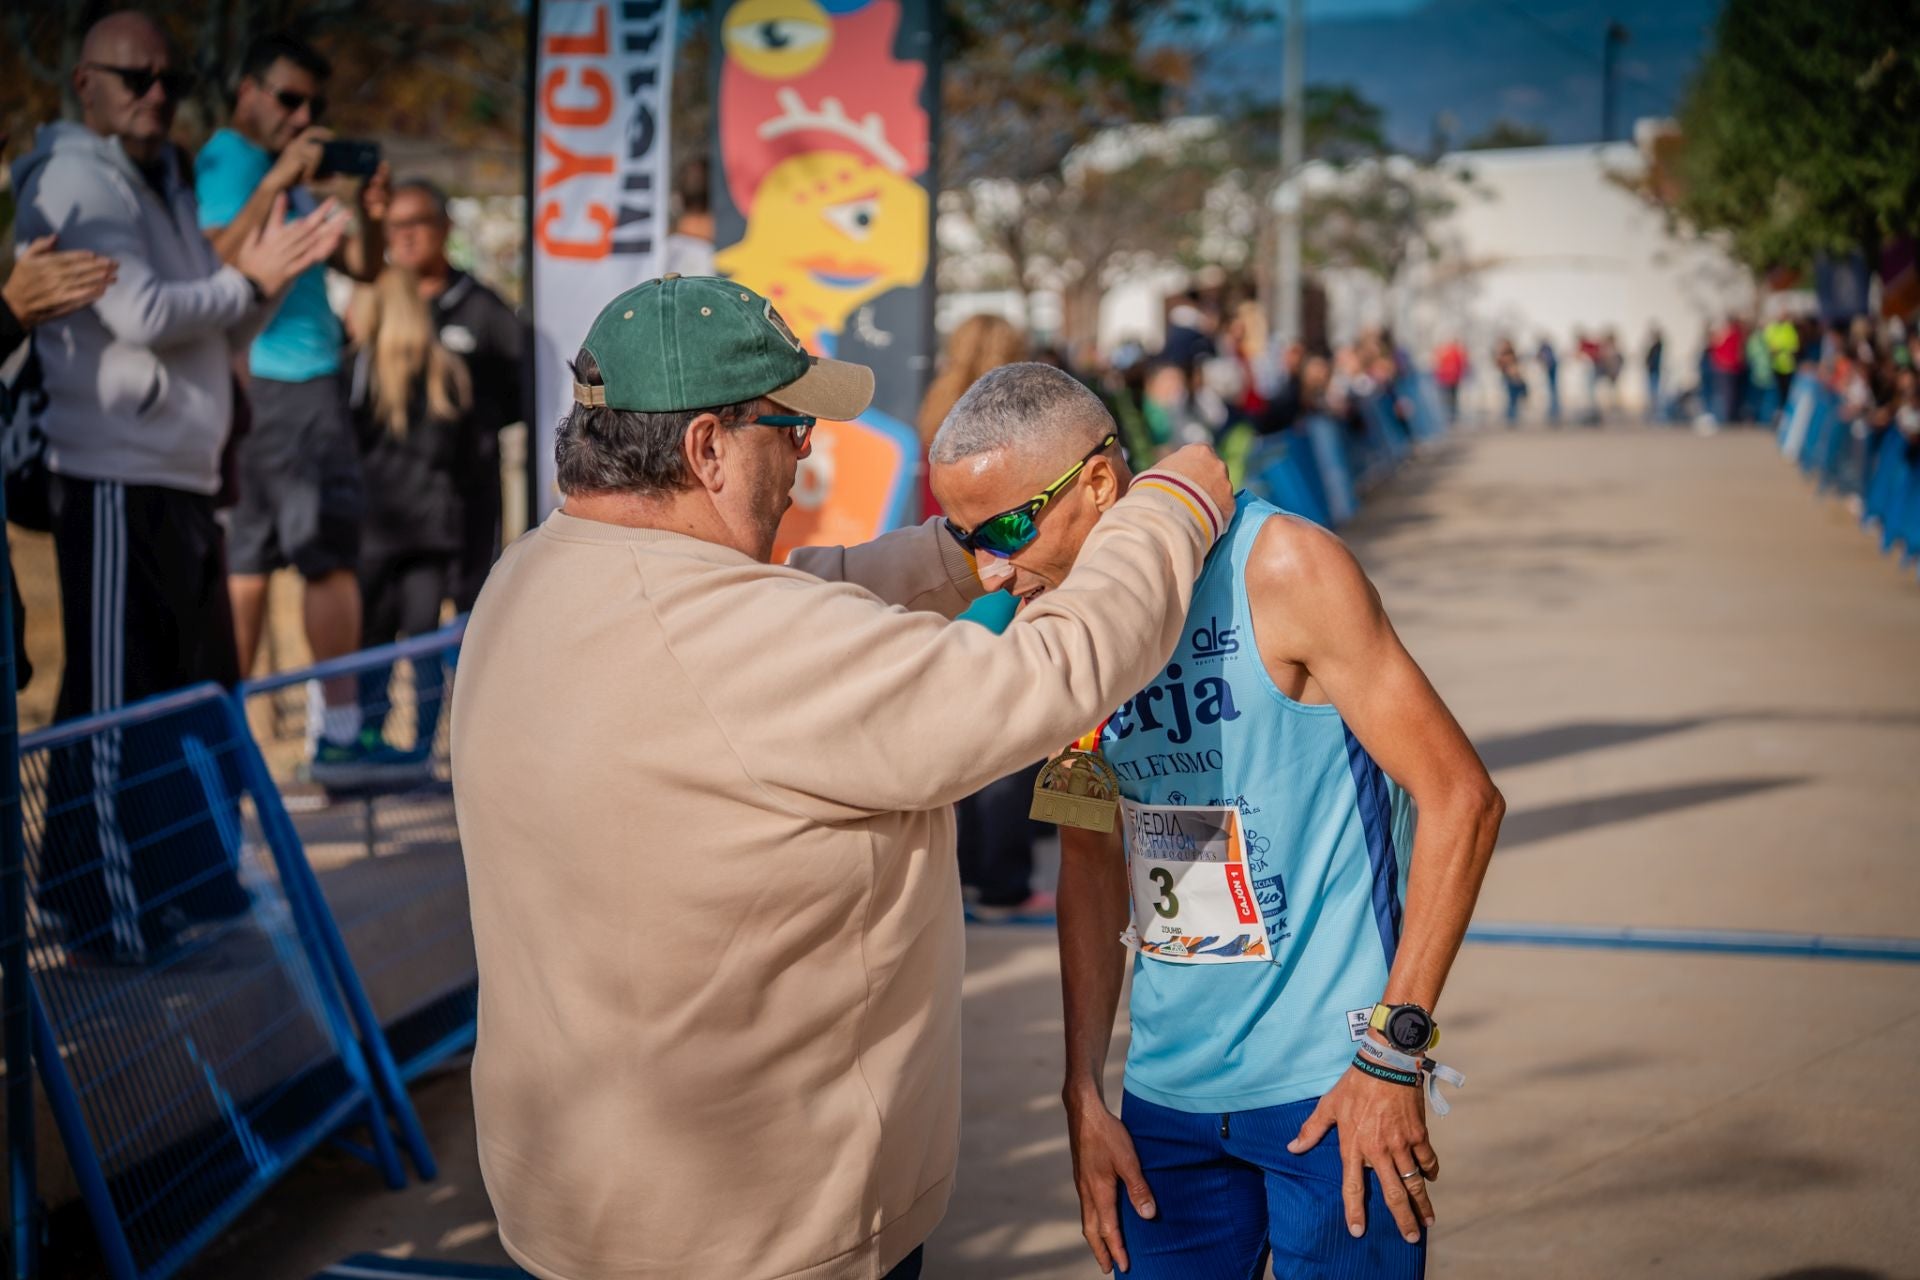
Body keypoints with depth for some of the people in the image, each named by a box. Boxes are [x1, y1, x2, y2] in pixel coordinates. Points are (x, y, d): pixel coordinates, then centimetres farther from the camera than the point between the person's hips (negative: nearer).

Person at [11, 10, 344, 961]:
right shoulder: (76, 182, -8)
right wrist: (245, 282, -6)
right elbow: (143, 314, -20)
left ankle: (187, 896, 25)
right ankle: (108, 920, 0)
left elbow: (219, 334, 21)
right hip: (116, 481, -10)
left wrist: (269, 278, 3)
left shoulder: (164, 187, 21)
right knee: (116, 703, -6)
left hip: (183, 480, 10)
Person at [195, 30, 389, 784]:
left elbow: (361, 268, 18)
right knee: (333, 553, -9)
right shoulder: (229, 160, -7)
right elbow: (219, 257, -23)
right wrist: (277, 182, -25)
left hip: (298, 380, 9)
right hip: (280, 378, -9)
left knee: (249, 560, 8)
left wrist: (371, 215, -1)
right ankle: (341, 733, -8)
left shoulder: (290, 173, 21)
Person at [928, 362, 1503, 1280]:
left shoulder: (1281, 569, -13)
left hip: (1330, 1084, -5)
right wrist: (1082, 1096, 8)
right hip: (1167, 1093, 5)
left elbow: (1460, 800, -12)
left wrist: (1393, 1053, -14)